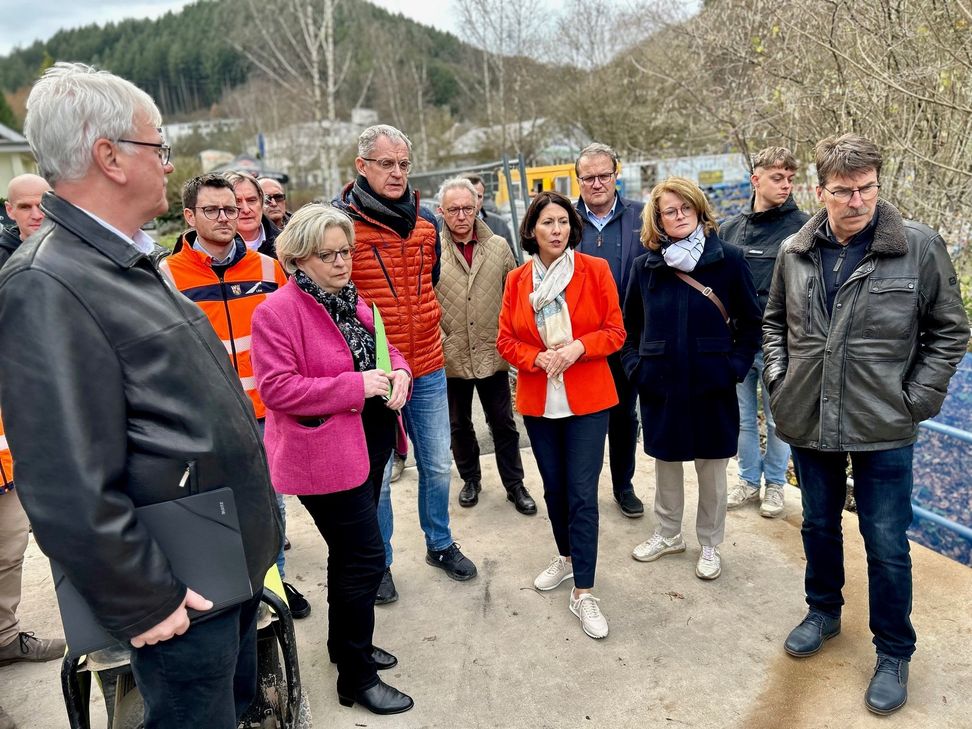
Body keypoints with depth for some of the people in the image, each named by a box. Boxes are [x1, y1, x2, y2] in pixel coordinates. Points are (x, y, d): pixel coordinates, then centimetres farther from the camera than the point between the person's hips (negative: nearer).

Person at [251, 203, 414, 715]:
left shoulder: (349, 298, 9)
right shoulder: (278, 310, -17)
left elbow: (381, 348, 20)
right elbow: (276, 388, -23)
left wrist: (398, 372, -4)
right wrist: (355, 386, -24)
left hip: (368, 442, 9)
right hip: (325, 456, -9)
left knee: (349, 552, 22)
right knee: (366, 558, -3)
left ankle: (345, 642, 42)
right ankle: (356, 678, 15)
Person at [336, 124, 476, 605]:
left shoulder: (426, 222, 6)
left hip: (427, 368, 5)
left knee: (437, 466, 16)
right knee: (376, 476, 9)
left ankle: (440, 544, 37)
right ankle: (380, 562, 28)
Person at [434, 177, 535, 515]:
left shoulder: (499, 247, 0)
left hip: (492, 354, 1)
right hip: (450, 357, 0)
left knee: (503, 424, 12)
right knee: (459, 425, 17)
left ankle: (515, 484, 27)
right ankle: (470, 479, 37)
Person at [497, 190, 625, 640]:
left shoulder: (595, 271, -4)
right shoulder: (517, 280, 2)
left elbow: (615, 331, -3)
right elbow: (506, 339, 4)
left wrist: (578, 347, -20)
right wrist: (538, 358, -15)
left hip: (587, 400, -3)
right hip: (537, 400, 3)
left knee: (582, 494, -4)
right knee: (554, 488, 15)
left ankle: (583, 593, 6)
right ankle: (567, 557, 40)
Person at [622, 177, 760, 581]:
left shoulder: (728, 260, -5)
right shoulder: (645, 266, 1)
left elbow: (751, 322, 1)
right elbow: (629, 325, 12)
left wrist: (735, 365, -7)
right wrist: (635, 365, 1)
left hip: (712, 386, -2)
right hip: (660, 386, 2)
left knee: (712, 469, 11)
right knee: (665, 464, 16)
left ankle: (710, 544, 29)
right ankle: (667, 535, 35)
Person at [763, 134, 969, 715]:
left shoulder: (920, 246, -9)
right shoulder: (795, 251, 1)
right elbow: (775, 320, 14)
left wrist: (917, 399, -8)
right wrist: (779, 378, 3)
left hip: (883, 429, -3)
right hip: (809, 422, 3)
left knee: (887, 545, 7)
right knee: (819, 525, 20)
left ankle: (894, 653, 28)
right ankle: (824, 611, 44)